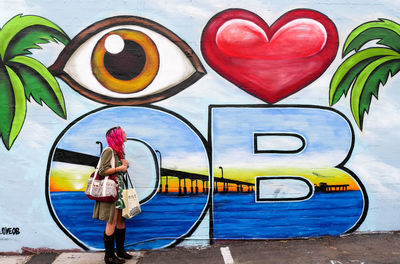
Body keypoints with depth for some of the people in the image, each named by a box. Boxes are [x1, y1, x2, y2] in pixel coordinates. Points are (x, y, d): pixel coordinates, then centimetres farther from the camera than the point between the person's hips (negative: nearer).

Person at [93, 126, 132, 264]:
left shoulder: (119, 151, 17)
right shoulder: (109, 151, -11)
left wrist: (124, 163, 4)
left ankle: (120, 250, 25)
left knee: (121, 221, 13)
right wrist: (119, 168, -14)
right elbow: (102, 171, -17)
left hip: (119, 190, 9)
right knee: (112, 223, -6)